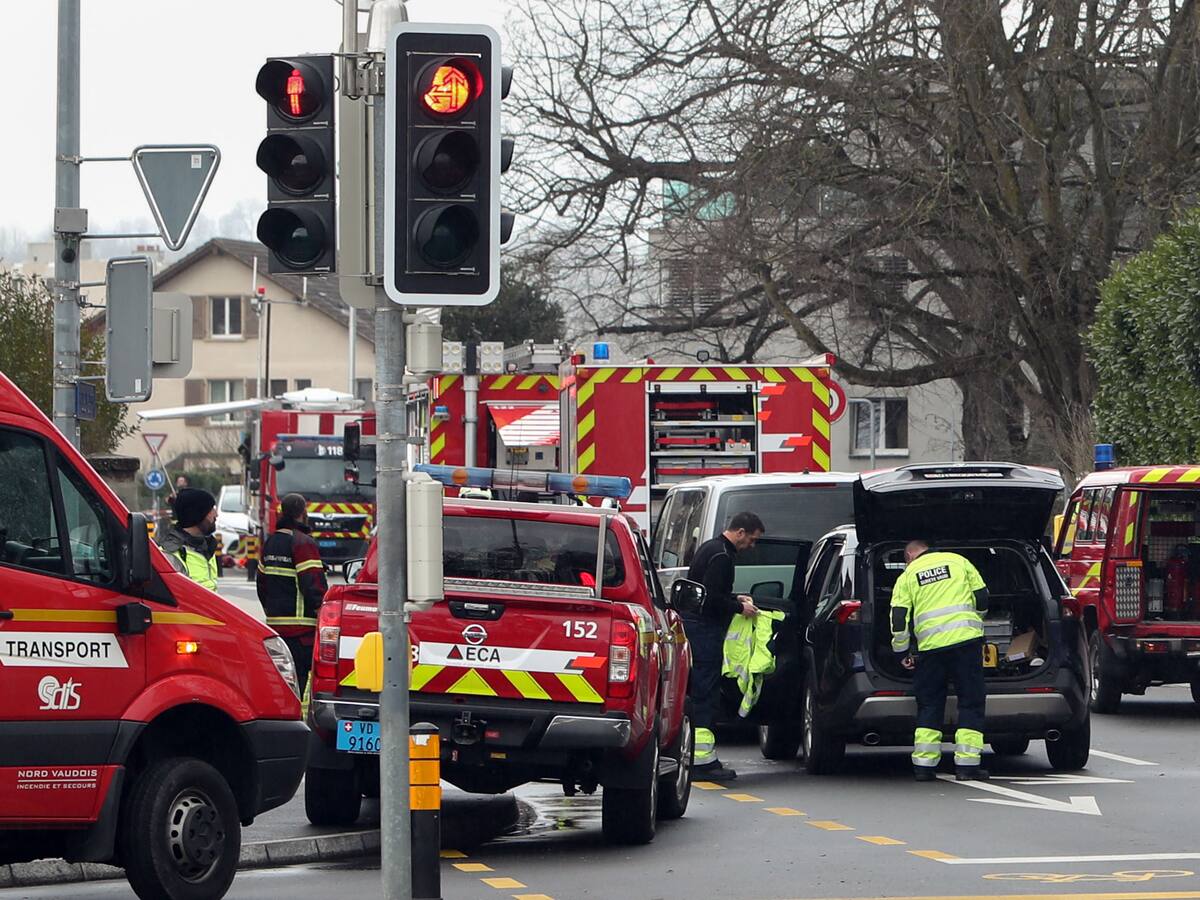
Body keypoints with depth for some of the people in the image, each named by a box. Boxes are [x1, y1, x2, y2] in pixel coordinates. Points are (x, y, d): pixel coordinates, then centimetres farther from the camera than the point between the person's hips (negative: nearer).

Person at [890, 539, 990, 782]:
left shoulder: (907, 577, 11)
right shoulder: (958, 561, 12)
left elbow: (898, 620, 3)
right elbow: (982, 599, 11)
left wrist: (903, 652, 14)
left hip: (930, 645, 1)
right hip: (966, 639, -1)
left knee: (929, 705, 11)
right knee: (971, 702, 4)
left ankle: (924, 764, 8)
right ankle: (967, 764, -2)